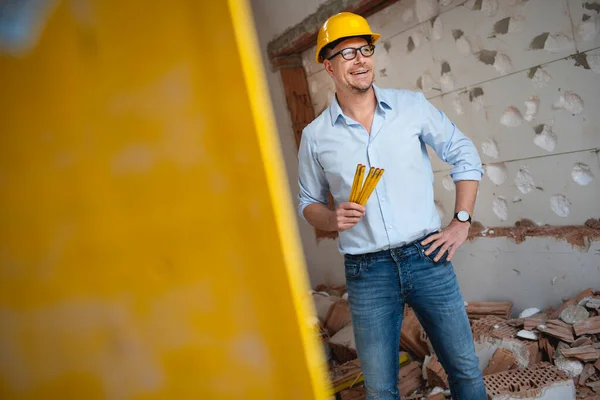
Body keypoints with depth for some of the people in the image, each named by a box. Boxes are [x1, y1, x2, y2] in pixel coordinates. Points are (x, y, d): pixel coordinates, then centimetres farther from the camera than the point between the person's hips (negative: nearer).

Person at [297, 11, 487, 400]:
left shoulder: (411, 105, 0)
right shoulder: (315, 136, 1)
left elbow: (464, 154, 8)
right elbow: (309, 203, 11)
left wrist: (462, 221, 2)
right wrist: (333, 218, -10)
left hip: (426, 257, 1)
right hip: (366, 273, 0)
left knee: (465, 368, 12)